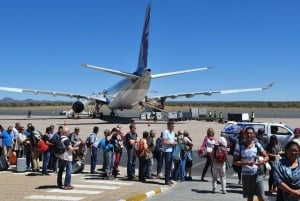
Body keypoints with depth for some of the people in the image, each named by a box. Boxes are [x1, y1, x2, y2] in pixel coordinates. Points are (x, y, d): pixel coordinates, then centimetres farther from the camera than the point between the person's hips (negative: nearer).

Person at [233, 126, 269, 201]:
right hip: (246, 175, 0)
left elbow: (266, 157, 6)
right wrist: (246, 163, -21)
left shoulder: (257, 145, 2)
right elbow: (235, 162, -5)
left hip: (258, 174, 1)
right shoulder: (239, 146, -4)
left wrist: (263, 161, -17)